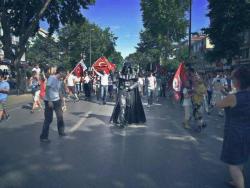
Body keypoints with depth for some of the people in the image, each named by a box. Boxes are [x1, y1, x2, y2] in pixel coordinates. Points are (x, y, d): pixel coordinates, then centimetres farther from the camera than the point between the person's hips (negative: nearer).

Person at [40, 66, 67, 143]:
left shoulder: (60, 80, 6)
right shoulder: (51, 78, -16)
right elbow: (47, 89, -19)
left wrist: (61, 100, 13)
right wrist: (49, 101, -22)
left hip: (57, 100, 8)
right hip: (49, 101, -8)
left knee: (60, 116, 15)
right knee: (48, 119, -3)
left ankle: (61, 132, 32)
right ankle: (43, 137, 8)